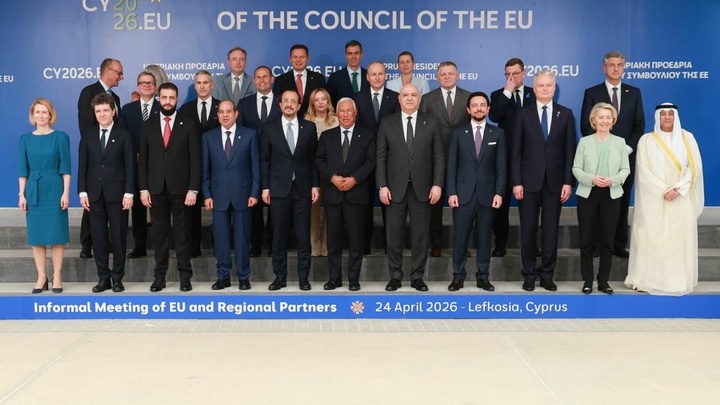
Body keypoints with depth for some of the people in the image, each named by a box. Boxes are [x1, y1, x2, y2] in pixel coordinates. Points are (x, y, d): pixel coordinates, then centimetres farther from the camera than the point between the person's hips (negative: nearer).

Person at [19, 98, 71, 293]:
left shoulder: (60, 137, -1)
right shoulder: (26, 139, 7)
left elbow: (65, 167, -2)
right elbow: (23, 169, 8)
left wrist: (66, 192, -8)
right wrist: (21, 194, 2)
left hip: (54, 189, -3)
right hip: (33, 191, 3)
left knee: (56, 233, -1)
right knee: (36, 234, 4)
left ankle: (57, 277, 7)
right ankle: (41, 277, 12)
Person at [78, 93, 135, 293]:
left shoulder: (124, 134, 1)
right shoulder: (88, 134, 8)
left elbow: (130, 166, -2)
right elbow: (82, 165, 7)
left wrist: (129, 193, -9)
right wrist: (82, 192, 0)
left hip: (117, 192, -2)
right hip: (94, 193, 3)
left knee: (118, 236, 2)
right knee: (98, 237, 5)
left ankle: (117, 278, 11)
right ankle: (103, 277, 13)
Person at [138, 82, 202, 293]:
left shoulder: (188, 125, 1)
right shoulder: (148, 125, 8)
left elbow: (195, 159, -2)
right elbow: (143, 159, 7)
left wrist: (193, 189, -9)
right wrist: (143, 188, 0)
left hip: (180, 187, -2)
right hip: (156, 188, 2)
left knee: (182, 232, 4)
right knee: (159, 233, 7)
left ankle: (185, 276, 11)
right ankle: (159, 276, 14)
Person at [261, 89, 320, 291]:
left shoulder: (309, 127, 5)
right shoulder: (269, 128, 4)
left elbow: (314, 158, 6)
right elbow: (264, 159, 5)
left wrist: (315, 185, 1)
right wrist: (265, 187, 0)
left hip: (302, 189, 0)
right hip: (279, 189, 0)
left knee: (303, 235, 3)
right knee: (279, 235, 4)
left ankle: (303, 277, 12)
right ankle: (280, 276, 14)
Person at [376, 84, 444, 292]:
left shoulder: (431, 123, 5)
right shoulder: (387, 123, 4)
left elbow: (439, 156, 3)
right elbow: (381, 157, 3)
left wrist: (437, 184, -6)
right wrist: (382, 186, -5)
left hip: (422, 188, 0)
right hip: (395, 188, 0)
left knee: (420, 235, 5)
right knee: (394, 235, 5)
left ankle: (417, 276, 15)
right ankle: (395, 276, 16)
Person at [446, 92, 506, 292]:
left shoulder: (498, 133, 7)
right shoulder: (458, 133, 5)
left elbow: (501, 166, 4)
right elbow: (451, 165, 2)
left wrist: (499, 192, -5)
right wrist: (451, 192, -6)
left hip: (487, 194, 1)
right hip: (463, 194, 0)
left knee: (484, 237, 6)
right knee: (460, 236, 1)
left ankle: (483, 276, 14)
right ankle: (458, 276, 11)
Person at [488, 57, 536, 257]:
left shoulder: (534, 94, 7)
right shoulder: (498, 95, 4)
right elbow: (493, 116, -16)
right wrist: (507, 91, -16)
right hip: (505, 155, 0)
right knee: (502, 200, 3)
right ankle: (500, 243, 12)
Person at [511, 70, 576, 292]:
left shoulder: (566, 114, 6)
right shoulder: (523, 114, 3)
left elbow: (570, 150, 3)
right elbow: (516, 151, 0)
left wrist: (568, 182, -4)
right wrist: (516, 182, -7)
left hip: (555, 182, 1)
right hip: (529, 181, -1)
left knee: (551, 231, 6)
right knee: (528, 230, 5)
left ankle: (547, 275, 17)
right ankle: (529, 275, 16)